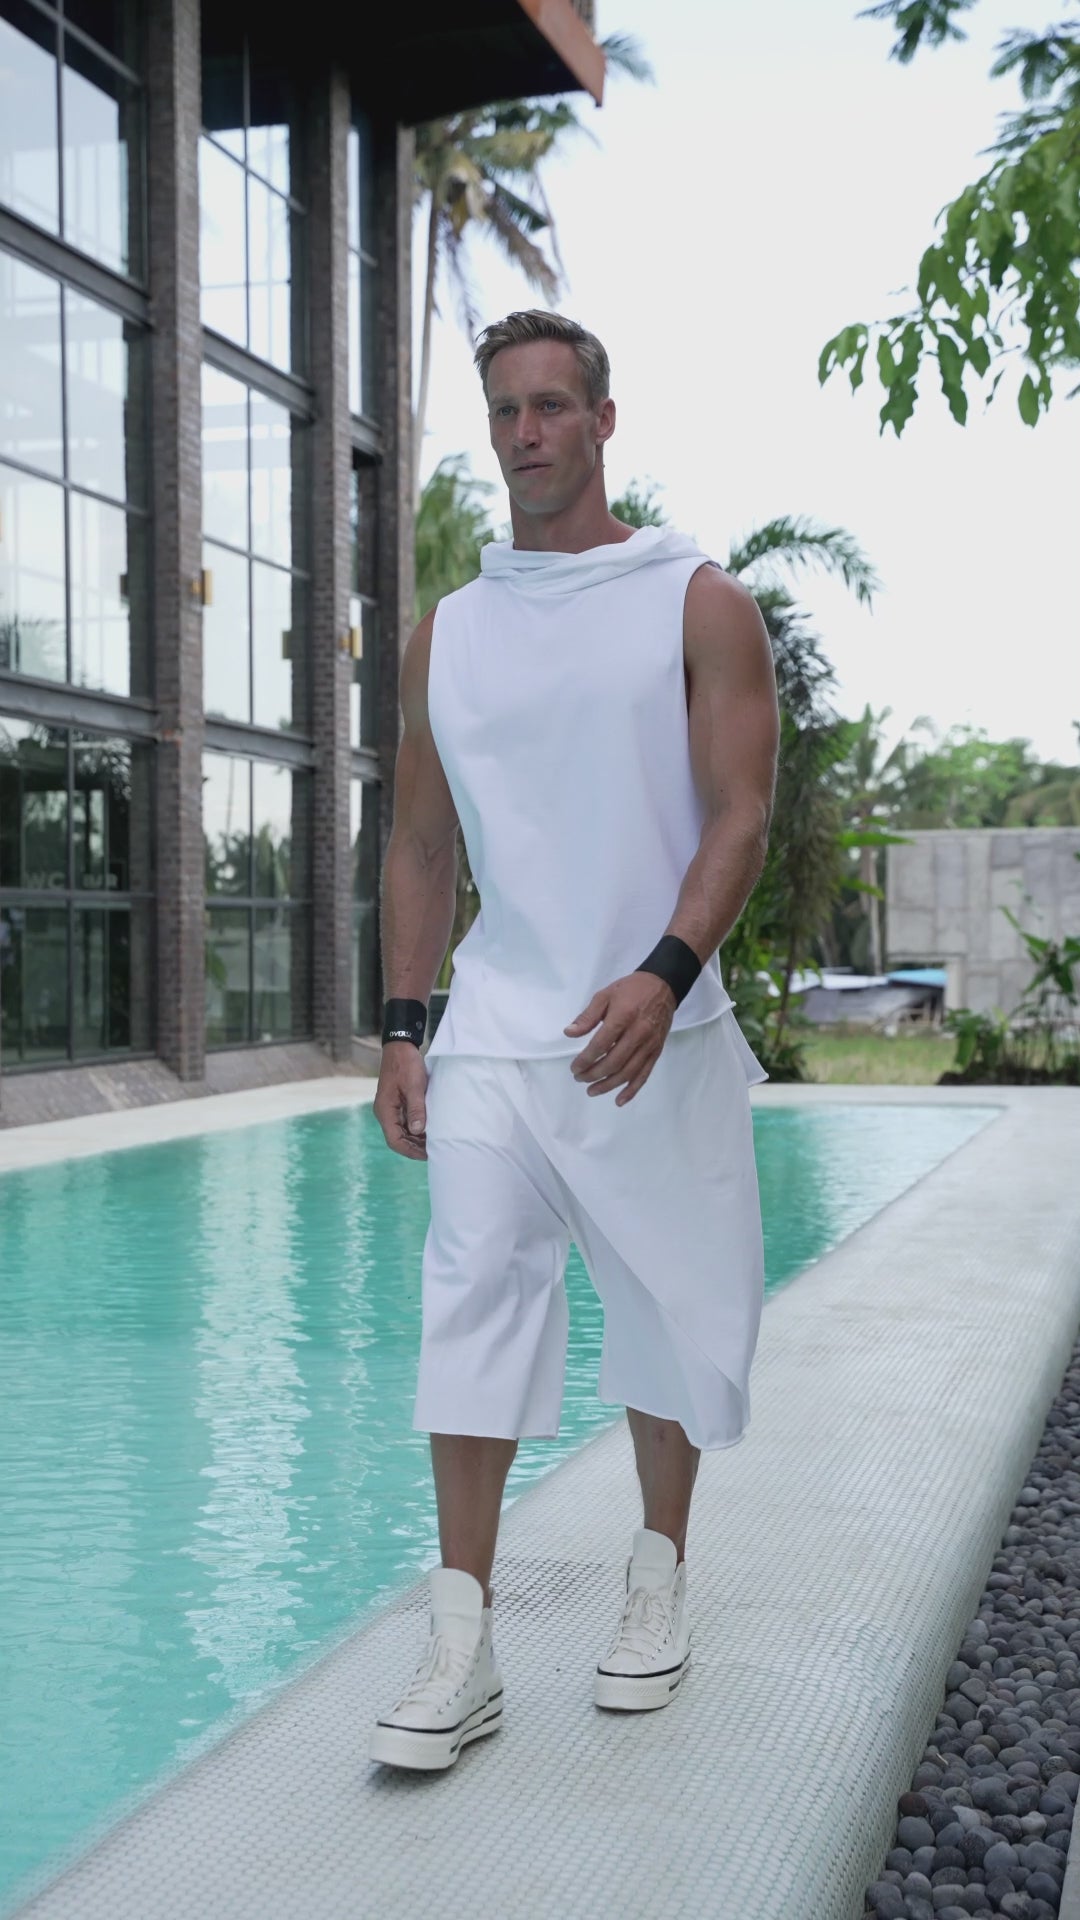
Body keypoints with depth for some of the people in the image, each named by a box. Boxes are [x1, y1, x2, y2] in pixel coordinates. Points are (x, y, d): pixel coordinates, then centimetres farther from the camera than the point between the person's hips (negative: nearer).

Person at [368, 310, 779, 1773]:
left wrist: (661, 978, -23)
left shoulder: (697, 605, 1)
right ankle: (462, 1647, -3)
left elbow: (740, 817, -8)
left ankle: (660, 1575, 28)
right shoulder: (447, 635, 12)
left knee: (673, 1306, 7)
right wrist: (403, 1027, 4)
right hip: (493, 1031, 2)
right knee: (472, 1303, -8)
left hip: (653, 1030, -2)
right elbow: (422, 846, 13)